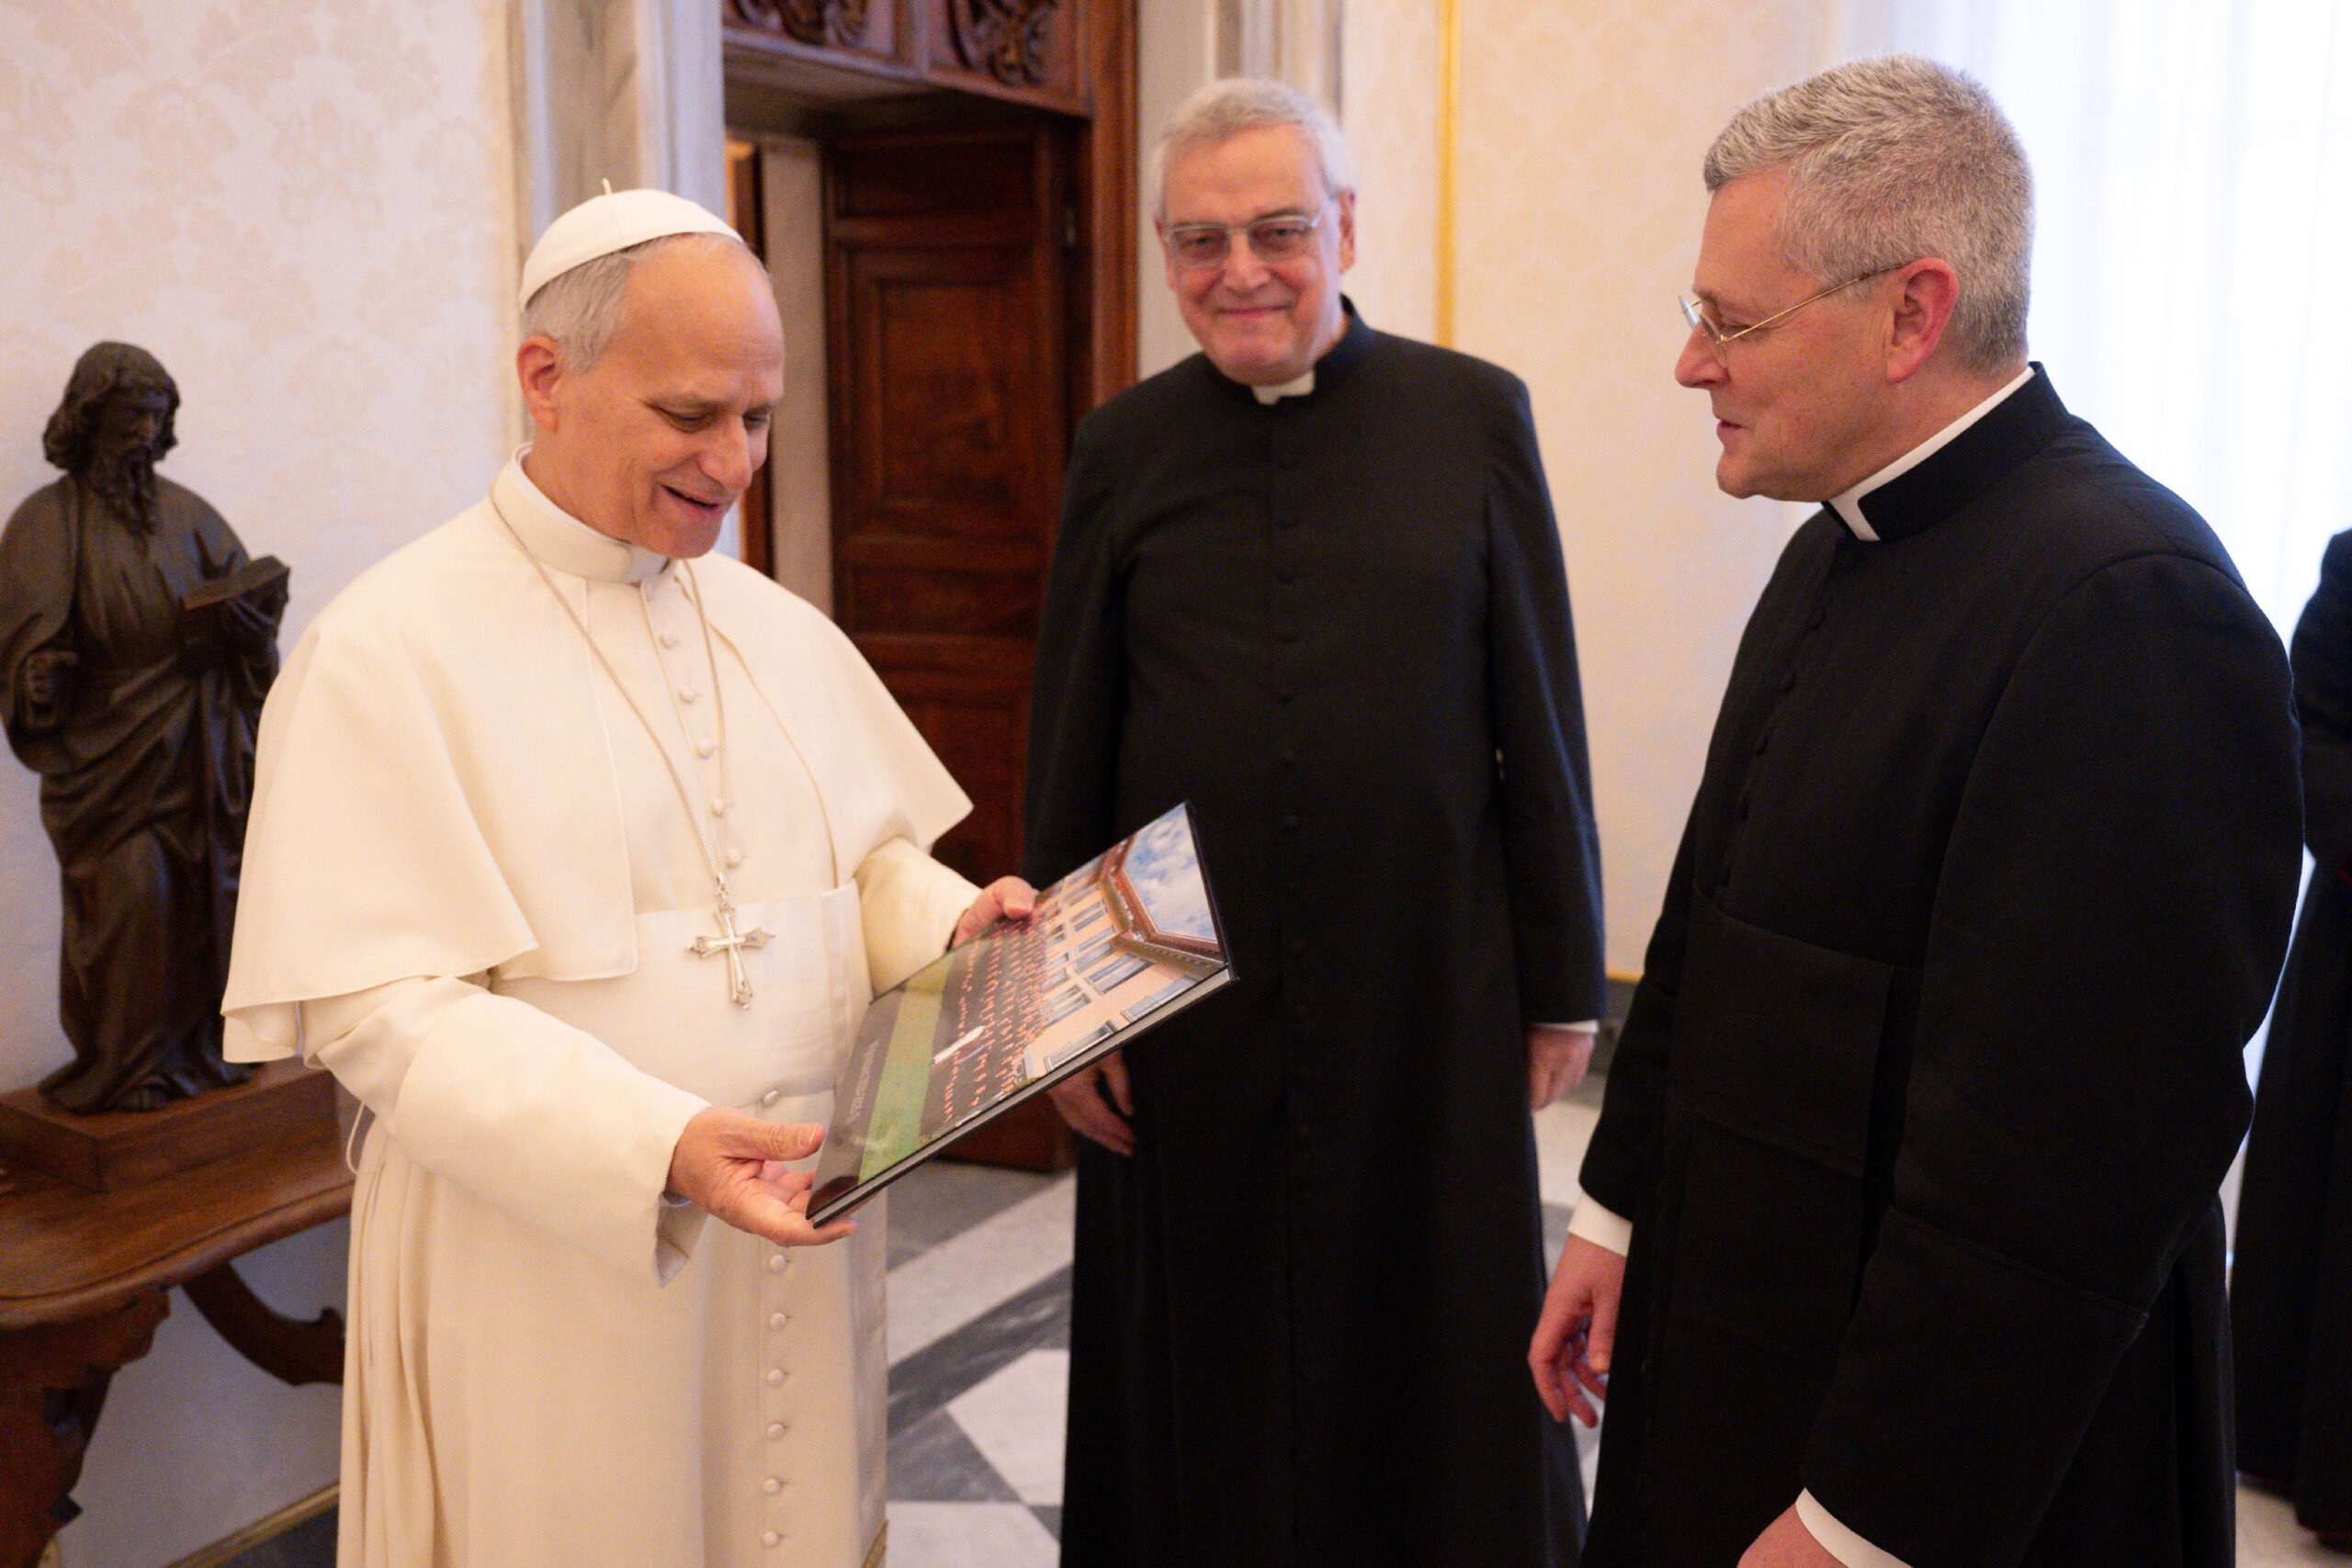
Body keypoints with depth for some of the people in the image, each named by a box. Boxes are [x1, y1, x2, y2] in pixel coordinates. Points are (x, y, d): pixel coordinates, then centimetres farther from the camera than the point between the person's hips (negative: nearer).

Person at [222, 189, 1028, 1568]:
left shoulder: (777, 626, 7)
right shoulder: (389, 651, -12)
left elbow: (867, 856, 13)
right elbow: (384, 1009, -17)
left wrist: (952, 925, -10)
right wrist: (657, 1148, -28)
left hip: (799, 1230, 5)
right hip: (552, 1269, -5)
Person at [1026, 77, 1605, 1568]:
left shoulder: (1473, 415, -2)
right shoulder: (1123, 448, 2)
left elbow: (1541, 728, 0)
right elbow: (1069, 756, 4)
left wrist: (1563, 983, 1)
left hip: (1426, 992, -1)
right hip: (1186, 1008, 2)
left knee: (1435, 1348, 13)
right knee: (1205, 1356, 14)